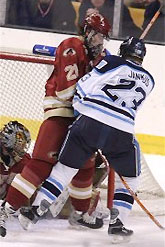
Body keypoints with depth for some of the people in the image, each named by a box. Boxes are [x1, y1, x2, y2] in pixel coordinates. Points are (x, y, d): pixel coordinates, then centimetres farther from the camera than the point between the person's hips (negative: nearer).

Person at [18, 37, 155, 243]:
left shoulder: (113, 63, 8)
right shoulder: (148, 81, 20)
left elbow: (85, 85, 2)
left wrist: (78, 103, 20)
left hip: (89, 124, 0)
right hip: (121, 133, 1)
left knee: (66, 167, 13)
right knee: (128, 179, 20)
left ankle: (36, 209, 11)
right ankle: (116, 222, 7)